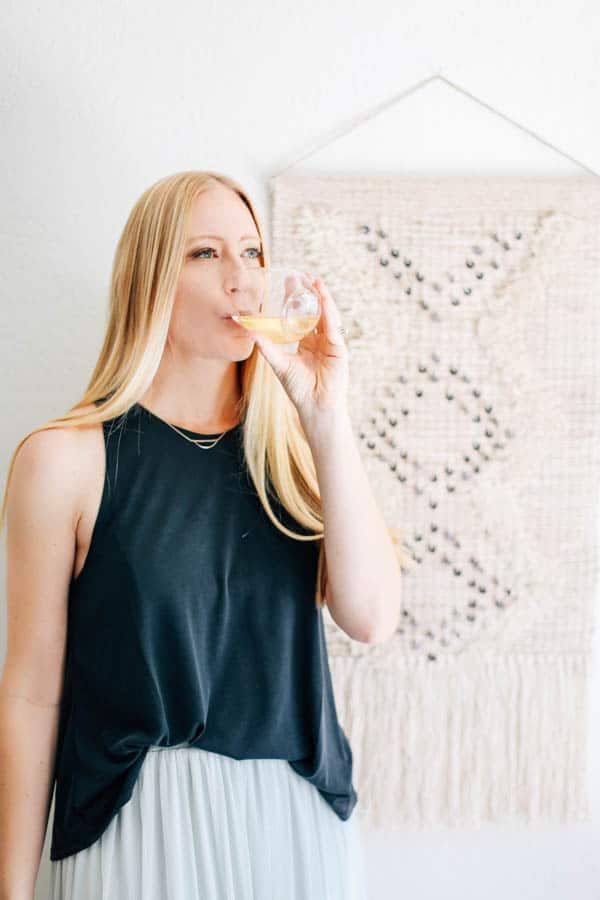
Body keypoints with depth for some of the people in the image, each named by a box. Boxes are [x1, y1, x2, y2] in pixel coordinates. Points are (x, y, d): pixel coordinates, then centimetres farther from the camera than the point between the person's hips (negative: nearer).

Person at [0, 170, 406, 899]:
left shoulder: (291, 445, 1)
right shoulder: (65, 458, -8)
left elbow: (371, 618, -11)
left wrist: (327, 415, -16)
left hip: (303, 816, 4)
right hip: (143, 826, -3)